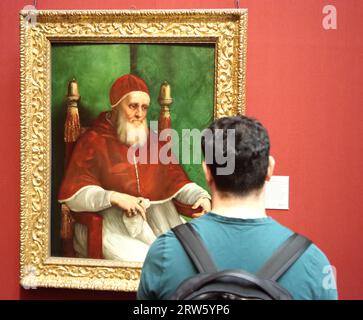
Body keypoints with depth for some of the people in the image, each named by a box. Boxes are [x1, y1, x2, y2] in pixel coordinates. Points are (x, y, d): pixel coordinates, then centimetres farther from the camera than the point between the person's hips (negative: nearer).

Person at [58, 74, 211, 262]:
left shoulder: (154, 140, 18)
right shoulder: (92, 141, 2)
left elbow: (177, 180, 16)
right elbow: (73, 195, -7)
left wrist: (202, 196, -5)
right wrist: (114, 197, -22)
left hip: (160, 219, 5)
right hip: (111, 222, -4)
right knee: (139, 260, -29)